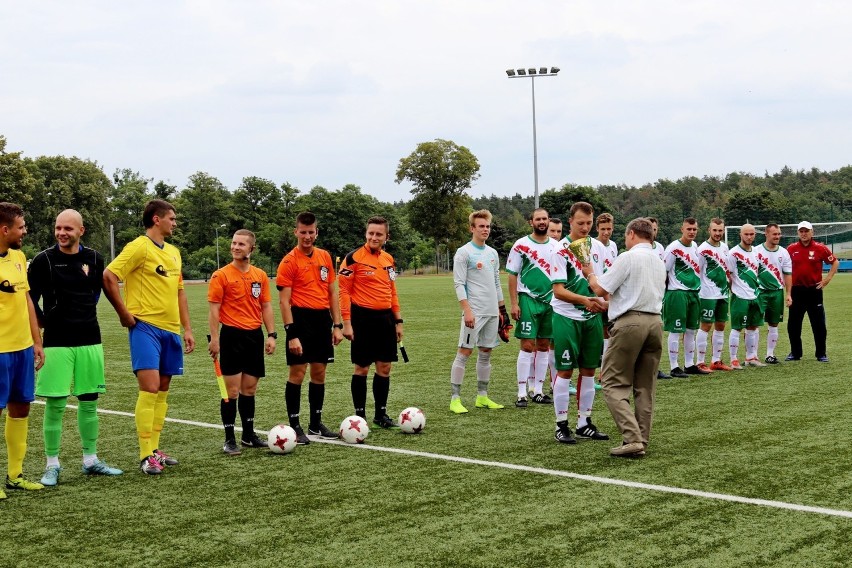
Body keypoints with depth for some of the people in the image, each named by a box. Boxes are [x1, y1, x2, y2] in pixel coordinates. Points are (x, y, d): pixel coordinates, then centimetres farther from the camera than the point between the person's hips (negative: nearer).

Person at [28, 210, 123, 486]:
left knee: (89, 402, 9)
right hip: (56, 343, -4)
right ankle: (52, 465, 8)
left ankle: (90, 460, 20)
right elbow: (30, 300, -2)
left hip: (89, 341, 4)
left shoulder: (94, 259, 4)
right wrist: (48, 324, 2)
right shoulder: (43, 260, -7)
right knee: (55, 405, -2)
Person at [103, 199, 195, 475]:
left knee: (162, 390, 10)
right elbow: (108, 277, -16)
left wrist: (187, 328, 17)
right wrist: (124, 314, -13)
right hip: (145, 327, -8)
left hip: (170, 329, 8)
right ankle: (146, 457, -9)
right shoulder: (139, 247, -9)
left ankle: (155, 449, 19)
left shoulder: (173, 252, 16)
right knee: (150, 387, -13)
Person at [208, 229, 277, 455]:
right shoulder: (221, 275, -4)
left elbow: (266, 307, 13)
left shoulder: (260, 275, 9)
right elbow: (213, 309, -6)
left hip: (255, 335, 5)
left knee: (250, 388, 12)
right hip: (232, 335, -5)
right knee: (232, 390, -4)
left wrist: (271, 335, 5)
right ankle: (229, 440, 3)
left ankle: (249, 435, 23)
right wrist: (214, 338, -13)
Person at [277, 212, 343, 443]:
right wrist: (292, 334, -16)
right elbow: (284, 301, -10)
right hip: (301, 318, -6)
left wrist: (337, 325, 10)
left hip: (322, 318, 6)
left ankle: (316, 424, 20)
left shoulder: (325, 257, 10)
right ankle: (294, 426, 4)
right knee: (297, 372, -4)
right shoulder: (289, 261, -7)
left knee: (319, 372, 10)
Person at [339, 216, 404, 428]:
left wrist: (398, 321, 16)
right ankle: (360, 416, 9)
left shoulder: (388, 259, 12)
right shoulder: (354, 258, -8)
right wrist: (347, 323, -15)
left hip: (385, 317, 6)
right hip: (362, 317, -6)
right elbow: (344, 291, -10)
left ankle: (381, 414, 18)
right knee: (362, 368, 0)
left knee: (384, 367, 8)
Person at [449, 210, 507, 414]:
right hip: (474, 311, -7)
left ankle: (482, 396, 17)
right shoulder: (464, 253, -5)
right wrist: (467, 311, -18)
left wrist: (502, 309, 18)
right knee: (464, 352, -7)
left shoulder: (492, 253, 15)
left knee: (486, 352, 10)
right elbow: (459, 284, -10)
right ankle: (455, 399, -5)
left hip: (492, 312, 7)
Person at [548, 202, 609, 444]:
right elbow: (558, 290, -14)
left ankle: (584, 423, 18)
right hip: (566, 318, -5)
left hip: (592, 317, 6)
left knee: (588, 370, 9)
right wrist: (585, 300, -28)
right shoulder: (560, 251, -9)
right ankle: (561, 426, 6)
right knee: (565, 370, -2)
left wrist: (604, 302, -6)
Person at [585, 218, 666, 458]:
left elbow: (600, 289, -8)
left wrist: (590, 273, 13)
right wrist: (608, 304, 33)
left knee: (614, 384, -3)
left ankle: (632, 438, -14)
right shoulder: (659, 262, 18)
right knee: (645, 386, 12)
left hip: (630, 322, -7)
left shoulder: (627, 258, -7)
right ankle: (641, 441, 13)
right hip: (655, 321, 7)